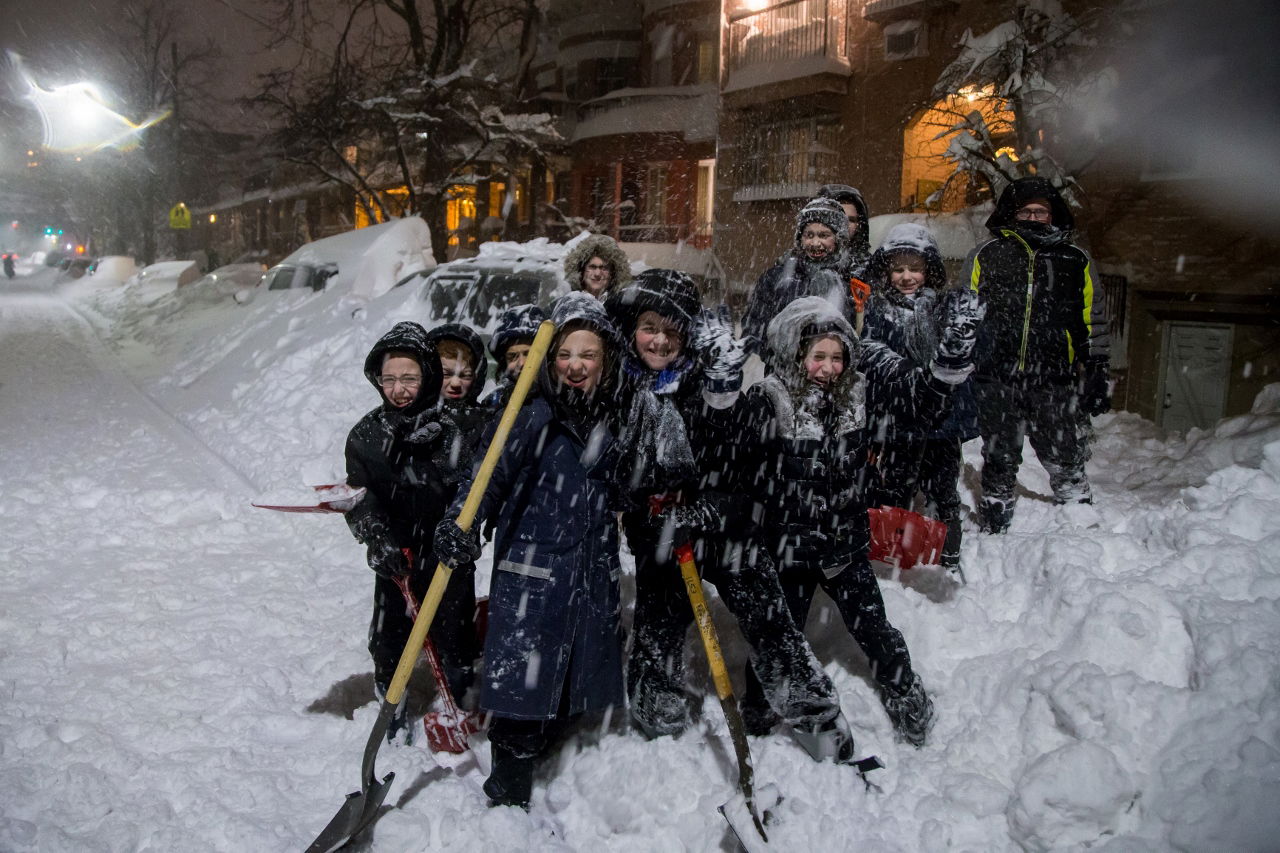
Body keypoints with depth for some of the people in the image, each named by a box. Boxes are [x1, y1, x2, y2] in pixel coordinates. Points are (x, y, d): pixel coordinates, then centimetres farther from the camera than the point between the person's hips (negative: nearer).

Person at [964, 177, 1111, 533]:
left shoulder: (1076, 261, 11)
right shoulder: (986, 256, 8)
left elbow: (1093, 324, 13)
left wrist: (1097, 377, 8)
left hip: (1056, 383, 0)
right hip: (997, 381, 0)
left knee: (1067, 463, 3)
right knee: (998, 463, 9)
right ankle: (993, 531, 21)